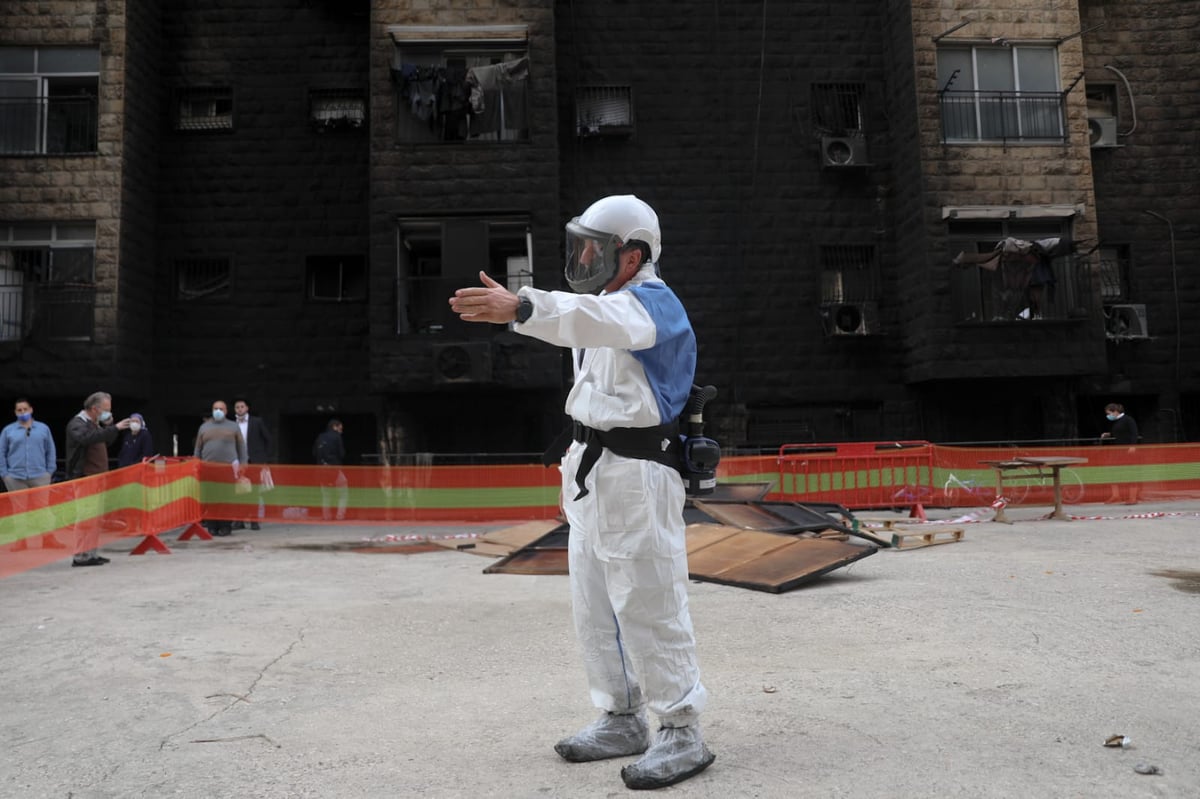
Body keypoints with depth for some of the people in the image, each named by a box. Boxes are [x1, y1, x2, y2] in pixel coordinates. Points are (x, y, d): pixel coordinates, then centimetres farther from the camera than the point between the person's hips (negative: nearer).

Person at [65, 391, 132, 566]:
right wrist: (114, 428, -35)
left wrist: (107, 426, 8)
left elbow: (105, 442, 25)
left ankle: (92, 553, 17)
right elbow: (89, 438, -32)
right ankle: (81, 556, -8)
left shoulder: (94, 424, 16)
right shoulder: (77, 424, -12)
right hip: (84, 479, -9)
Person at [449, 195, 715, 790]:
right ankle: (622, 721, 28)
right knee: (594, 609, 14)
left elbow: (602, 320, -38)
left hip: (637, 473, -10)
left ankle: (682, 734, 9)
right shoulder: (605, 302, 17)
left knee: (647, 605, -5)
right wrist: (575, 471, 20)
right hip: (591, 472, 10)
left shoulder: (653, 303, -13)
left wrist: (520, 307, -52)